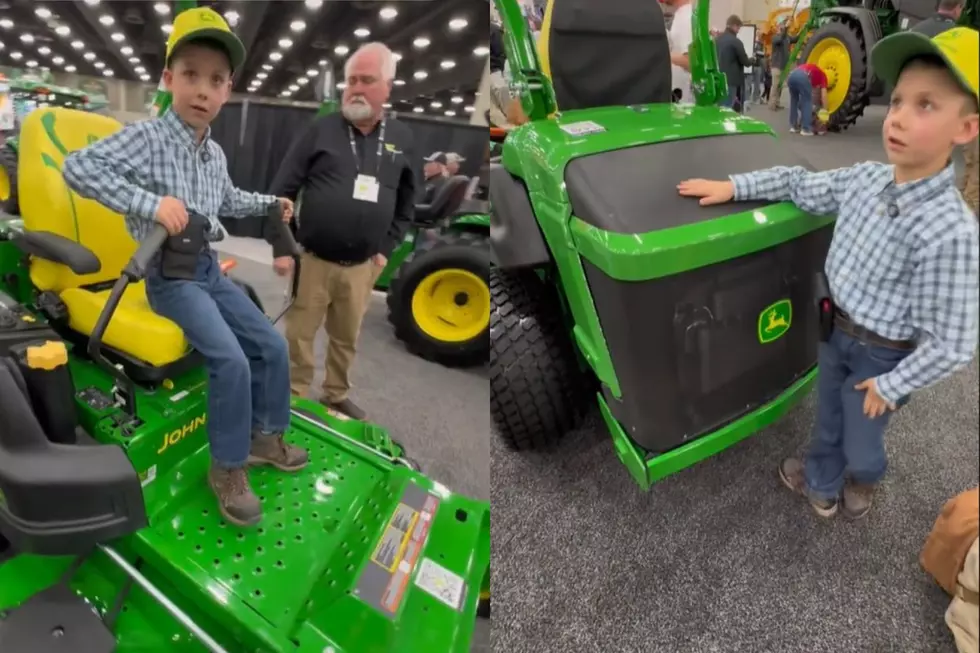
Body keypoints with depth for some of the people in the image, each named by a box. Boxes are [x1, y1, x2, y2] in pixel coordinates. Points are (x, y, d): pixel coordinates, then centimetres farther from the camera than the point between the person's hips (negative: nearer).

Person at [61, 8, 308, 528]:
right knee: (230, 359, -23)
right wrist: (150, 202, -33)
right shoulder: (146, 138, -15)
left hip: (209, 269, 8)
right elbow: (77, 167, -27)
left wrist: (271, 203, 21)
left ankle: (264, 436, 21)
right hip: (169, 275, -8)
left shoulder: (215, 153, 9)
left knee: (271, 345, 5)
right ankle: (227, 468, -7)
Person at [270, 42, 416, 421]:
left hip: (362, 266, 2)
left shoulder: (402, 139, 4)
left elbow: (406, 206, 12)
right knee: (299, 336, 7)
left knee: (347, 338, 16)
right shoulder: (321, 130, -3)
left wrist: (386, 250, 6)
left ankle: (337, 395, 35)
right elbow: (282, 190, -1)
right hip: (313, 261, -2)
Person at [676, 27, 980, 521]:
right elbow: (801, 186, 6)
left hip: (881, 354, -5)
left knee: (860, 440, 20)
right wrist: (732, 186, -3)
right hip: (834, 329, 6)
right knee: (827, 424, 26)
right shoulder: (865, 179, -11)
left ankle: (861, 483, 55)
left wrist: (890, 385, -16)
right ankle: (821, 489, 53)